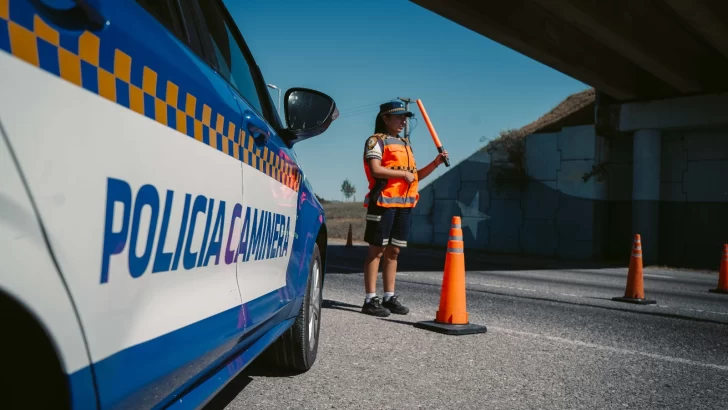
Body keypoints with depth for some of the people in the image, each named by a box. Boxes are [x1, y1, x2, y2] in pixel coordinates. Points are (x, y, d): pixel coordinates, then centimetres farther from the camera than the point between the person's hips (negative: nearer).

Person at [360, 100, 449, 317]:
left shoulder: (406, 144, 22)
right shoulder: (376, 141, -2)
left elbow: (414, 176, 22)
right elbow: (375, 169, -17)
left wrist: (435, 163, 10)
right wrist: (403, 173, -13)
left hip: (404, 204, 7)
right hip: (383, 202, -7)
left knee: (393, 251, 9)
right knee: (377, 250, -5)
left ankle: (389, 297, 15)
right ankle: (370, 299, -2)